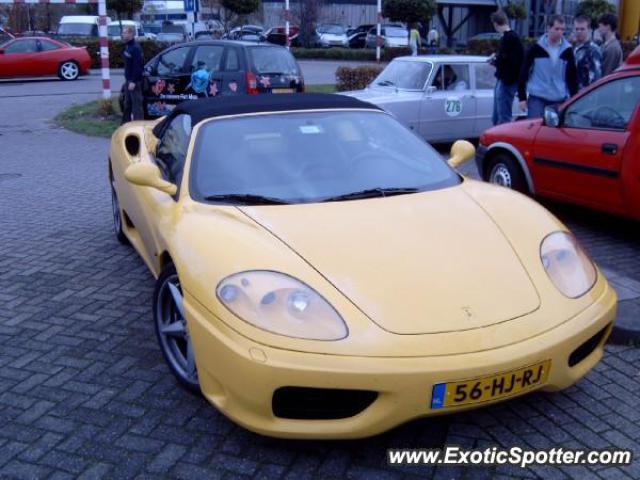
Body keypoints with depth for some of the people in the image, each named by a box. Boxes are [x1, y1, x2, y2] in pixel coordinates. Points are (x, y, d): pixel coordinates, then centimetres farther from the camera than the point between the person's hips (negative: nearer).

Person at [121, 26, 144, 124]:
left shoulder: (136, 48, -15)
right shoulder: (127, 46, 14)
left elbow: (137, 66, -21)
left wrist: (133, 81, -24)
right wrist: (127, 80, 17)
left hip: (134, 81, -10)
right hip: (128, 80, 10)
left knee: (136, 104, -7)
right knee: (127, 104, 16)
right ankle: (126, 123, 25)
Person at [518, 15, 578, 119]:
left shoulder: (567, 50, 5)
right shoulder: (536, 48, -1)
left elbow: (572, 76, 9)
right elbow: (524, 72, 1)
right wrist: (522, 97, -3)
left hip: (559, 100, 2)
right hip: (537, 98, -2)